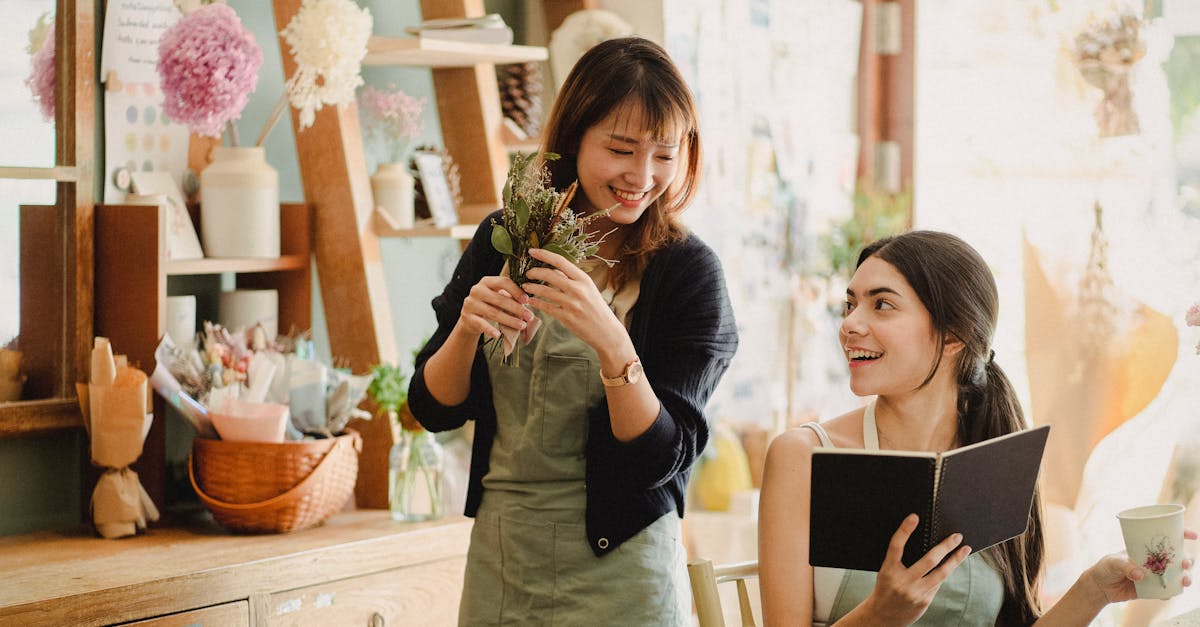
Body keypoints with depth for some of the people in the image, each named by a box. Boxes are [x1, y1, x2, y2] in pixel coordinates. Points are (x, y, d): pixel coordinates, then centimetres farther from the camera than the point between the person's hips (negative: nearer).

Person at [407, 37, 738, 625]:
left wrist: (611, 342, -30)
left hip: (616, 573, -3)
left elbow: (662, 458, -16)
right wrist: (468, 329, -16)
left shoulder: (688, 271, -11)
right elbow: (433, 409, 2)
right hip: (496, 559, 4)